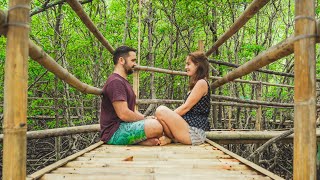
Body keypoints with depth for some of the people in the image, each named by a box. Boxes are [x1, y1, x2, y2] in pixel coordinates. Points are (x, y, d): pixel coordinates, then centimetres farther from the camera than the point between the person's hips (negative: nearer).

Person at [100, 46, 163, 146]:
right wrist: (146, 119, -7)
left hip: (124, 127, 11)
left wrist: (147, 118, 3)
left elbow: (132, 110, 21)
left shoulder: (123, 82, 23)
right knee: (155, 126, -29)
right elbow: (123, 114, -21)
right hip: (114, 132, -11)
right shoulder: (115, 82, -12)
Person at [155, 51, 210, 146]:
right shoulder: (195, 84, 20)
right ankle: (169, 137, -4)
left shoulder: (201, 83, -9)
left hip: (194, 133, -10)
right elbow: (184, 107, 15)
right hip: (189, 127, 10)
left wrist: (167, 115, -10)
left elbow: (186, 107, -14)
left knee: (161, 111, -25)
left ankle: (169, 138, -5)